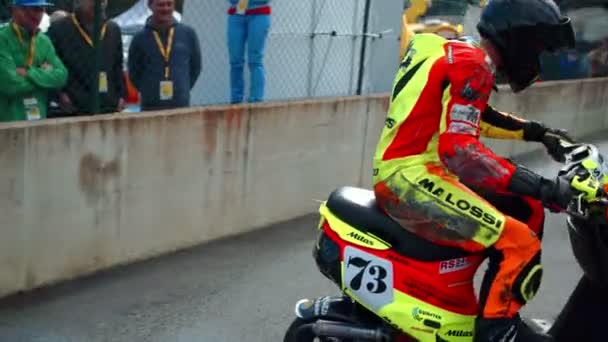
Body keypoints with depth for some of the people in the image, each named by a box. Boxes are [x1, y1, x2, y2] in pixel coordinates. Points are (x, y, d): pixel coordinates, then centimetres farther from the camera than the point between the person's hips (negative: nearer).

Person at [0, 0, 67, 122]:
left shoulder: (44, 41, 10)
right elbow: (10, 84, -20)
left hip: (39, 120, 6)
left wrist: (29, 73, -14)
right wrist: (44, 74, -7)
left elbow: (61, 75, -1)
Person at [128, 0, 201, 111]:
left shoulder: (188, 33, 3)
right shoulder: (140, 38, 1)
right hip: (150, 107, -1)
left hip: (181, 106, 1)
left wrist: (183, 89, 9)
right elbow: (134, 73, 10)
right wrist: (149, 91, 5)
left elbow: (196, 66, 13)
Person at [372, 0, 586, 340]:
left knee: (528, 209, 16)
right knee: (521, 245, -18)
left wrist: (538, 131, 25)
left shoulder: (460, 53, 16)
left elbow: (476, 116, 33)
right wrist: (542, 187, -28)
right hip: (410, 176, -10)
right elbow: (459, 149, -27)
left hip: (415, 170, 10)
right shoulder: (473, 65, -14)